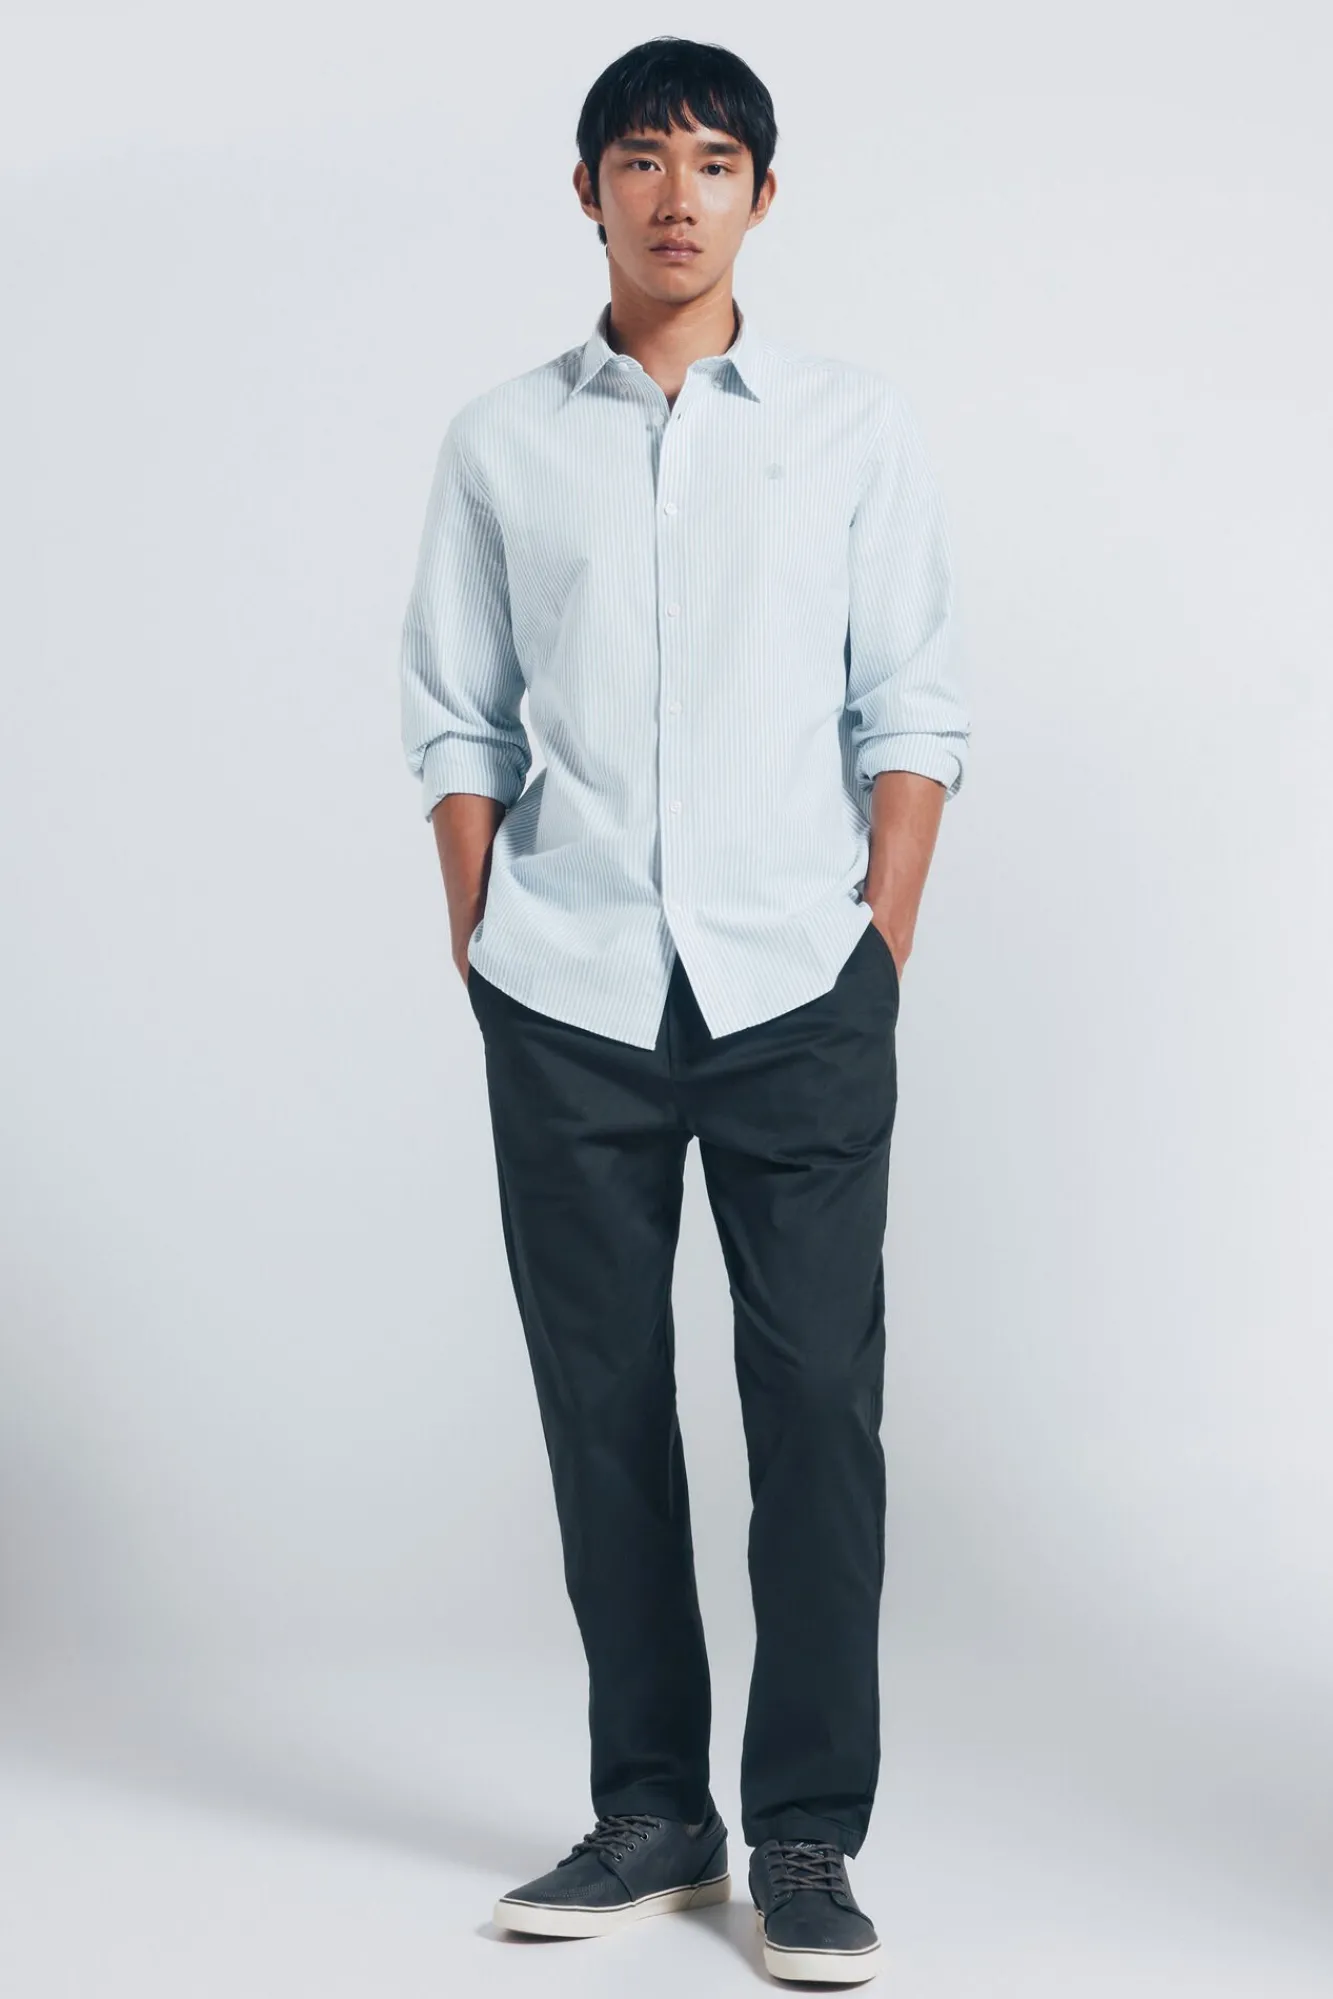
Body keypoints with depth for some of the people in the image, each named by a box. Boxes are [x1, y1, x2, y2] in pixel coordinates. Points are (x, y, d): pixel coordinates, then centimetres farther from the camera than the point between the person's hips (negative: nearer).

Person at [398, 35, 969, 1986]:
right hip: (566, 997, 2)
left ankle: (807, 1836, 5)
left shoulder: (859, 426, 7)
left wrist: (889, 939, -3)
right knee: (604, 1406, 6)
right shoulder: (501, 442, 10)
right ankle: (652, 1812, 17)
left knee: (818, 1400, -3)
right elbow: (458, 718, 9)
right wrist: (479, 947, 2)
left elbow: (911, 706, 5)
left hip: (799, 983, -1)